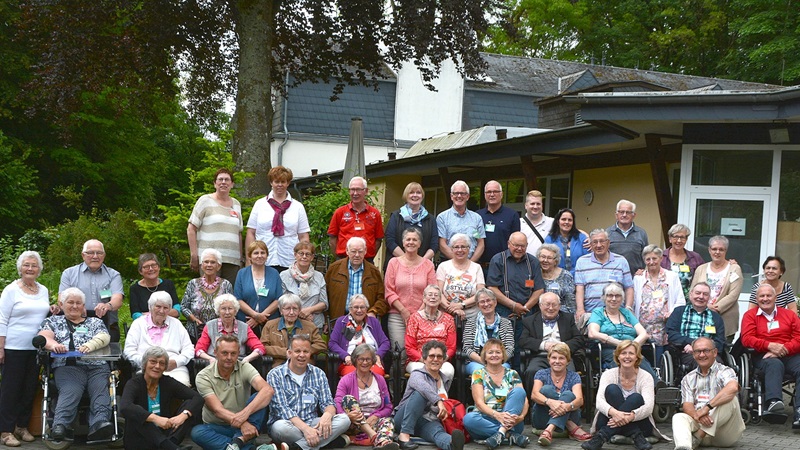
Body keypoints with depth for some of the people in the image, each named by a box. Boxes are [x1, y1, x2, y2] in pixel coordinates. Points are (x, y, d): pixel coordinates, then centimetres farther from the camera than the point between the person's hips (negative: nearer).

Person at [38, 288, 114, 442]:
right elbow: (43, 337, 7)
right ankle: (59, 425, -52)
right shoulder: (52, 321, 27)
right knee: (70, 392, -33)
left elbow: (104, 337, 7)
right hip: (68, 367, -1)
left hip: (97, 367, 1)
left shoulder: (95, 322, 27)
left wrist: (90, 345, -16)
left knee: (100, 391, -30)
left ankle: (100, 423, -53)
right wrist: (53, 344, -19)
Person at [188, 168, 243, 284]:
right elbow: (191, 229, 0)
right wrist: (194, 255, -7)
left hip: (232, 261, 4)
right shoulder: (205, 200, 4)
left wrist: (241, 259, 16)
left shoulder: (236, 204, 19)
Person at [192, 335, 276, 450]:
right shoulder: (203, 377, -7)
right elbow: (217, 410, -18)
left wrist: (245, 413, -39)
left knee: (258, 398, -22)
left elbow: (269, 390, -23)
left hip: (242, 427, 1)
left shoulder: (244, 368, -5)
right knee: (196, 432, -33)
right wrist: (242, 423, -36)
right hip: (216, 428, -1)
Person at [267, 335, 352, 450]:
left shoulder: (318, 374, 9)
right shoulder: (275, 375, -4)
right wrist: (305, 428, -28)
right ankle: (330, 440, -24)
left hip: (312, 424, 4)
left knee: (344, 419, -20)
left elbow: (327, 403, 4)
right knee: (280, 427, -38)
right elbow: (282, 408, -14)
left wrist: (327, 414, -23)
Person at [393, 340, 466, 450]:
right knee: (420, 392, -32)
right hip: (405, 420, -4)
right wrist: (439, 401, -46)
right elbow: (424, 387, -31)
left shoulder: (446, 380, 17)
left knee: (438, 431, -34)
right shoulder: (417, 375, -5)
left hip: (427, 422, 4)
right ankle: (404, 435, -40)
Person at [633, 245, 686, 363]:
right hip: (642, 330, 1)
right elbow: (632, 303, 11)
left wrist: (672, 312, -11)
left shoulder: (672, 277, 13)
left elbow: (681, 301, 9)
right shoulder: (638, 278, 15)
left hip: (664, 332, -1)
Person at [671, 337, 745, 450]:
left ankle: (696, 437, -31)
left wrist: (707, 407, -29)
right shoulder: (688, 379, 17)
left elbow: (733, 388, -22)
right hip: (699, 423, 3)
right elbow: (687, 405, 3)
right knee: (678, 417, -25)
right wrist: (697, 415, -23)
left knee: (730, 399, -28)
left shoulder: (724, 372, 3)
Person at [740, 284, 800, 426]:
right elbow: (747, 339, 1)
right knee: (774, 364, -37)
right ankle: (773, 402, -61)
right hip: (763, 356, -2)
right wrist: (769, 346, -15)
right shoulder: (750, 315, 16)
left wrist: (783, 349, -11)